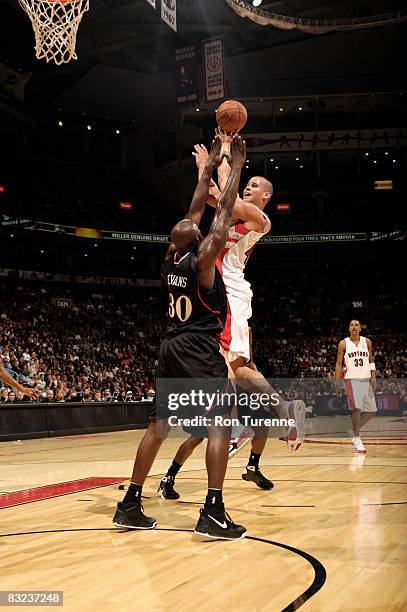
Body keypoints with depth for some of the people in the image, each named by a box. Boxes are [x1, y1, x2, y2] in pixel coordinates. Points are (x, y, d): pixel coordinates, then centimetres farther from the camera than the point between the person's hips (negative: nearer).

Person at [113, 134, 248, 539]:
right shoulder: (202, 259, -10)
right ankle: (213, 513, -14)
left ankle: (130, 506, 13)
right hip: (200, 350, -8)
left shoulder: (170, 259, 8)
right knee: (220, 425, -6)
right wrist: (236, 168, 4)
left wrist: (209, 169, 24)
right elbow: (223, 213, -6)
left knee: (158, 425, 11)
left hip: (171, 348, 8)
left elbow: (196, 211, 18)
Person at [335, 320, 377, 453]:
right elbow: (339, 364, 0)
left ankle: (354, 430, 24)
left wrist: (373, 377, 1)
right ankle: (356, 438, -3)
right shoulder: (343, 344, -1)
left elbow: (371, 361, 13)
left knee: (371, 411, 5)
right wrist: (337, 383, -5)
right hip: (351, 380, -4)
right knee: (356, 408, -16)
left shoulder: (367, 342, 7)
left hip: (366, 380, 4)